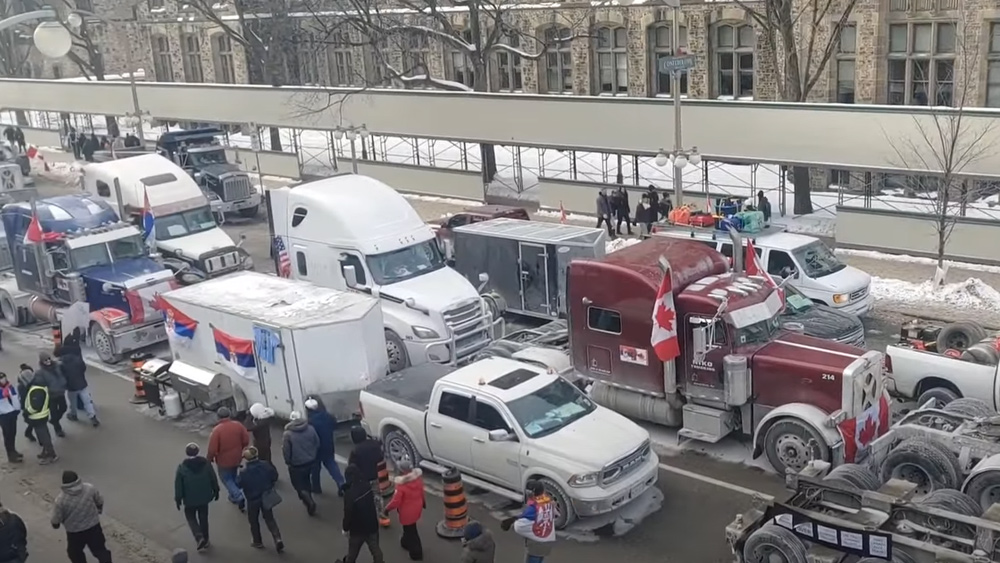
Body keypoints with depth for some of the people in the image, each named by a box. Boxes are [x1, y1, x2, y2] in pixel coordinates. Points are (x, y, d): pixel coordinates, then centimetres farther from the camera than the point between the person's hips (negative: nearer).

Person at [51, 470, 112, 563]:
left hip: (74, 532, -2)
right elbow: (100, 501, 1)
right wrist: (98, 510, 24)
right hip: (94, 526, 2)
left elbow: (56, 519, -12)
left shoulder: (60, 500, -23)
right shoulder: (90, 488, -16)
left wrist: (55, 524, 13)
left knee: (75, 553, 24)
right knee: (100, 549, 15)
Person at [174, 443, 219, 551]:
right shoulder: (206, 463, -10)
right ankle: (205, 540, 28)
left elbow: (178, 485, -11)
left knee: (190, 516, 17)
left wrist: (178, 498, 1)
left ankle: (199, 537, -2)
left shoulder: (182, 467, -16)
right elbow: (213, 478, 0)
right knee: (203, 517, 18)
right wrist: (216, 491, 14)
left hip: (190, 499, -2)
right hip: (204, 497, 2)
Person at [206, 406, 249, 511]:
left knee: (226, 478, 14)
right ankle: (233, 496, 39)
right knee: (233, 477, 26)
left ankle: (239, 497, -1)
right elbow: (246, 441, -4)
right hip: (236, 458, 5)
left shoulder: (217, 430, -24)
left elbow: (212, 449, -22)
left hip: (224, 460, -5)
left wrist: (210, 459, -2)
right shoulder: (238, 425, -11)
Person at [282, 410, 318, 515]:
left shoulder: (287, 434, -18)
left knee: (299, 485, 11)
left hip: (296, 465, -5)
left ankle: (309, 502, -4)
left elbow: (285, 451, -14)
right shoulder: (310, 429, -7)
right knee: (306, 482, 25)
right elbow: (317, 444, 1)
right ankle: (308, 501, 36)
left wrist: (288, 461, 5)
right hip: (310, 461, 5)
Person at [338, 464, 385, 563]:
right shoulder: (368, 486, -13)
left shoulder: (350, 494, -28)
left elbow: (348, 513, -20)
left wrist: (345, 528, -7)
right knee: (375, 549, 16)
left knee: (353, 551, 20)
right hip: (372, 525, 4)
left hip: (357, 528, -4)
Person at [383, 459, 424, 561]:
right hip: (417, 508, 7)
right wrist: (423, 501, 23)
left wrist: (387, 508, -8)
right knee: (410, 528, 29)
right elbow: (421, 492, 6)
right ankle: (406, 542, 50)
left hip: (407, 512, -7)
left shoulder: (401, 485, -32)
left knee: (410, 531, 10)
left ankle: (416, 553, 20)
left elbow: (396, 501, -25)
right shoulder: (418, 478, -11)